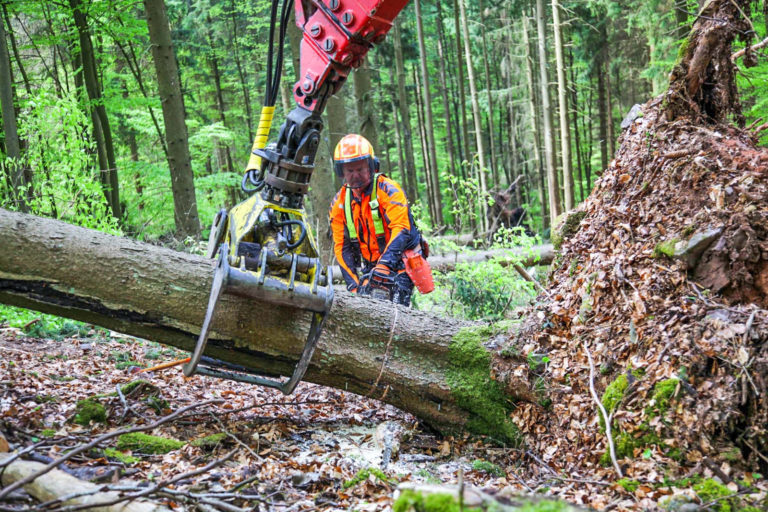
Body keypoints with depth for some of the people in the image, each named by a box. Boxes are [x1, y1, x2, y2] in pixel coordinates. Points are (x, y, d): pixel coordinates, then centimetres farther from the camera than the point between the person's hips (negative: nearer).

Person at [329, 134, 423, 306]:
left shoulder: (387, 189, -11)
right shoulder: (339, 203, 5)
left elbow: (401, 230, -23)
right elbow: (341, 247, 5)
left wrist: (385, 265, -37)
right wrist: (354, 284, -8)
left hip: (398, 265, -5)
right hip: (369, 270, 5)